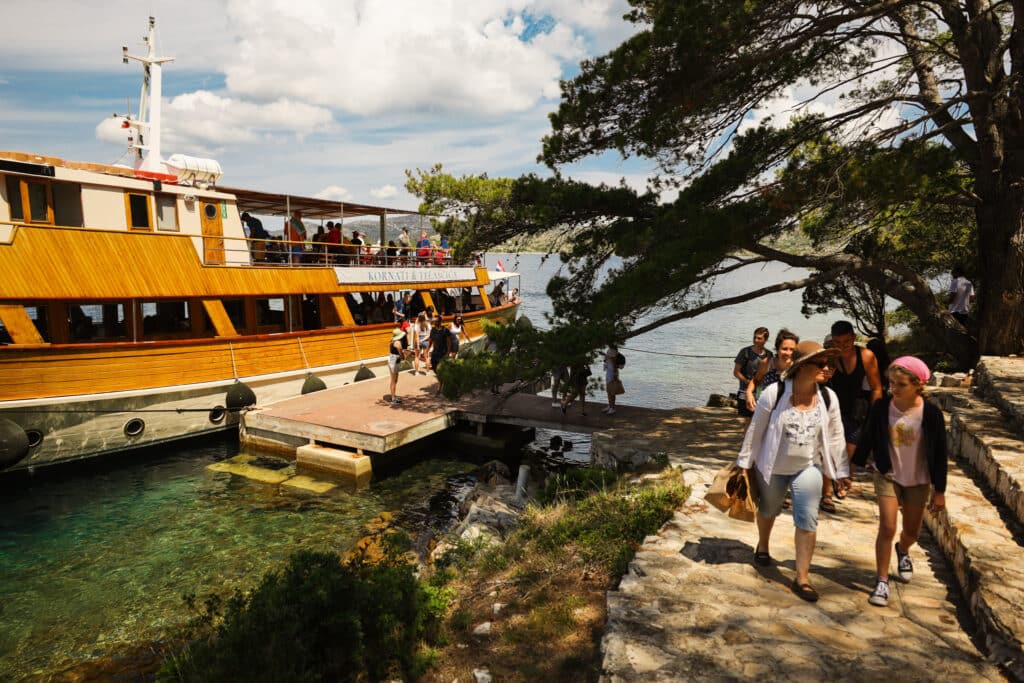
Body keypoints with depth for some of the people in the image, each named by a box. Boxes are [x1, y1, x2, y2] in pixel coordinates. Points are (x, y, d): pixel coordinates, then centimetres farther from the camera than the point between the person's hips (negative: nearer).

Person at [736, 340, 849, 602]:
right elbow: (755, 430, -11)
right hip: (772, 467, -2)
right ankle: (762, 547, 49)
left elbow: (836, 437, 1)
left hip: (808, 468, 2)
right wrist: (745, 463, -5)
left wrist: (842, 472, 4)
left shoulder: (828, 397, -9)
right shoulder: (774, 394, -20)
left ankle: (802, 578, 12)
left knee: (807, 521, -2)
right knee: (768, 509, 20)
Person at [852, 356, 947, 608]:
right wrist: (853, 468, 4)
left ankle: (902, 550, 52)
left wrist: (939, 491, -5)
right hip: (887, 476, -1)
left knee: (912, 531, 16)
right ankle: (882, 581, 5)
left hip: (918, 480, 1)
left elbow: (939, 453, -9)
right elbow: (867, 440, -2)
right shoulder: (881, 407, -15)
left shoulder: (931, 413, -18)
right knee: (887, 527, -8)